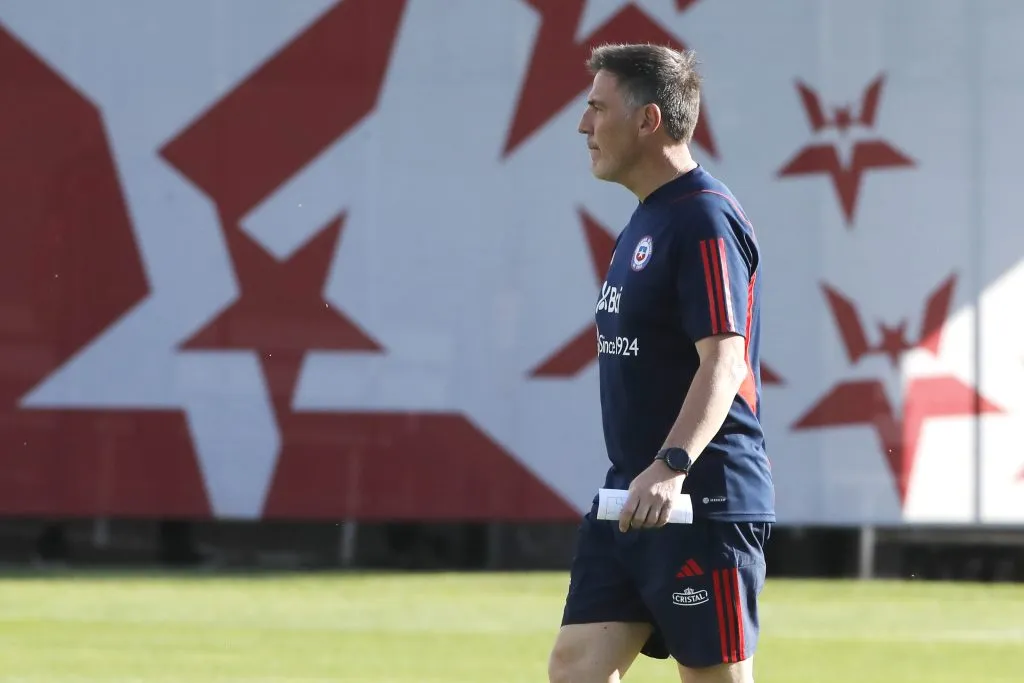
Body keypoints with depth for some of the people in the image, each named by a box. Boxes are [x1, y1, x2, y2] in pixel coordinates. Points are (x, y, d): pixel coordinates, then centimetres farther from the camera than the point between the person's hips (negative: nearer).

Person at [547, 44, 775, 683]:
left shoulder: (705, 219, -14)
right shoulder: (646, 220, 17)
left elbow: (724, 360, -24)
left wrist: (671, 466, -36)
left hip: (704, 503, -10)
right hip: (632, 500, 10)